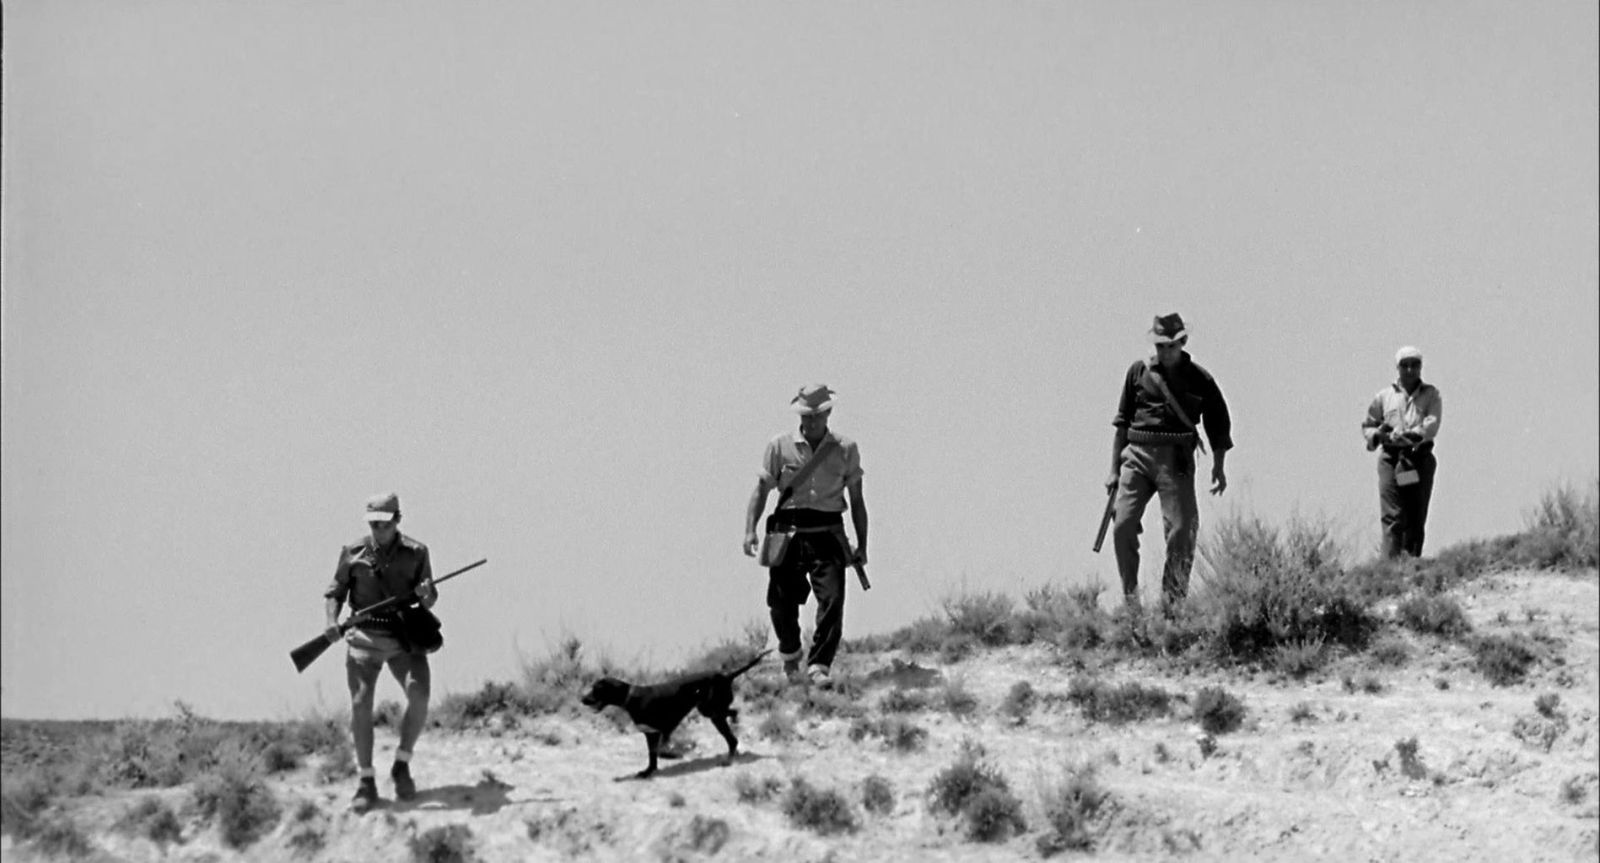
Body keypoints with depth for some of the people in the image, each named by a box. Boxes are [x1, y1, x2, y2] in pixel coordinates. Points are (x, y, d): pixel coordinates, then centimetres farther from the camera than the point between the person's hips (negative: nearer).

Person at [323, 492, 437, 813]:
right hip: (364, 637, 0)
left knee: (419, 695, -21)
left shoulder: (416, 553, 3)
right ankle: (366, 782, -3)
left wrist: (426, 596, -17)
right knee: (360, 703, -11)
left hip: (404, 636, 0)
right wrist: (332, 621, -7)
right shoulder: (353, 553, 4)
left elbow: (429, 601, 7)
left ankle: (402, 765, -2)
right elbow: (336, 591, 12)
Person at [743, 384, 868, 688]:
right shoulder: (780, 447, 4)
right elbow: (761, 489, 4)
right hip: (788, 535, 0)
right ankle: (790, 656, 32)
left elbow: (857, 500, 12)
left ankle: (819, 666, -10)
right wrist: (750, 529, -8)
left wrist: (862, 546, 9)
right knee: (782, 604, 4)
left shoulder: (846, 450, 7)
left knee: (832, 600, -15)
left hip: (827, 535, 0)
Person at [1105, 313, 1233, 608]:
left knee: (1181, 529, -9)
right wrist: (1114, 470, 11)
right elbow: (1122, 422, 14)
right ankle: (1130, 600, 4)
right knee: (1122, 525, -7)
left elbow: (1218, 425, 12)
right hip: (1137, 455, 2)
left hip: (1176, 459, -2)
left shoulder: (1199, 379, 4)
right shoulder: (1138, 372, 9)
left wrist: (1218, 466, 5)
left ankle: (1174, 602, -1)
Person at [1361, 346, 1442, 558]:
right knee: (1392, 517, -11)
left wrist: (1413, 435, -22)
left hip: (1421, 460, 0)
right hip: (1391, 459, 0)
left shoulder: (1430, 394, 10)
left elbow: (1432, 425, -6)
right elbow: (1367, 426, 18)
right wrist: (1378, 435, -4)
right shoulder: (1385, 396, 14)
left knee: (1416, 519, 2)